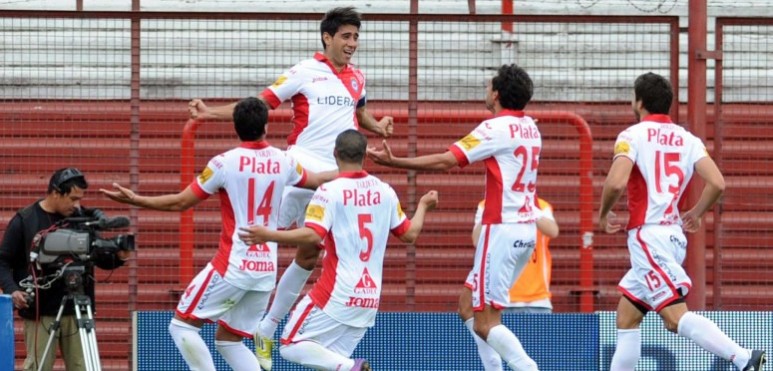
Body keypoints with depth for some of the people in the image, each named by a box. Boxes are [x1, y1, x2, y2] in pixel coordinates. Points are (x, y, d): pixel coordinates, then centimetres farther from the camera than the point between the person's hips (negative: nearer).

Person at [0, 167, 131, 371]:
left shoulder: (82, 218, 7)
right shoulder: (24, 221, -1)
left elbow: (101, 258, 14)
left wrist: (119, 257, -7)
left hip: (77, 310, 3)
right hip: (40, 311, -3)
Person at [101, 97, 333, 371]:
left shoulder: (224, 163, -10)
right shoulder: (283, 162, 5)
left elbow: (181, 203, -5)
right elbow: (316, 181, 26)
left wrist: (135, 200, 5)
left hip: (233, 266, -6)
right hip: (266, 269, 6)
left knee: (182, 325, 4)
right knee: (228, 340, 16)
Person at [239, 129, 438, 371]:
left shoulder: (330, 191, -10)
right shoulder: (385, 192, 7)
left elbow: (312, 236, -22)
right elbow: (410, 234, 18)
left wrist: (268, 235, -18)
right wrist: (423, 206, 35)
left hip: (337, 294, -6)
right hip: (370, 298, 6)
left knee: (292, 346, -1)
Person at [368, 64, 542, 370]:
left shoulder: (497, 128, -13)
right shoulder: (530, 128, 11)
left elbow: (445, 161, -18)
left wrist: (393, 162, -15)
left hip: (502, 229, -9)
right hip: (526, 228, 9)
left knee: (485, 323, -7)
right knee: (469, 302, 18)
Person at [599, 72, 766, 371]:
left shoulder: (633, 136, -5)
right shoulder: (687, 139, 11)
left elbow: (616, 183, -19)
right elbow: (717, 184, 0)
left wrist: (603, 215, 0)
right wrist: (696, 214, 17)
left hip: (648, 235, -8)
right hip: (674, 233, 8)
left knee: (676, 317, -16)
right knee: (626, 317, 17)